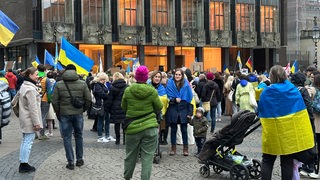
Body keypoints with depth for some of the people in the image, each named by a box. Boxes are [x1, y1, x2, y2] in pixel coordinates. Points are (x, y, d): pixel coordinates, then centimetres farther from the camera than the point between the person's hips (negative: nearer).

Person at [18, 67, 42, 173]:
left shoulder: (24, 86, 13)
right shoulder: (30, 89, -20)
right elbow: (33, 108, -21)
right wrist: (36, 122, -19)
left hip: (24, 118, 11)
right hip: (29, 120, -11)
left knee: (25, 141, 15)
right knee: (28, 141, -4)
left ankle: (22, 163, 22)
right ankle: (24, 165, 2)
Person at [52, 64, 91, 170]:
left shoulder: (59, 85, -3)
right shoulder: (82, 84, -1)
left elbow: (54, 101, -4)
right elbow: (88, 99, -2)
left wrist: (58, 113, 8)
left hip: (64, 114, -1)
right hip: (78, 114, 2)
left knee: (67, 138, 6)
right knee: (79, 136, 17)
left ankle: (71, 162, 6)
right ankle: (79, 159, 23)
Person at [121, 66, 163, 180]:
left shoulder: (128, 91, -5)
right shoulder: (152, 91, -9)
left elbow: (123, 107, 9)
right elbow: (159, 108, 3)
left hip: (132, 128, 2)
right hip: (150, 127, -2)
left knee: (130, 155, 16)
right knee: (147, 157, 3)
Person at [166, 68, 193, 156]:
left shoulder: (186, 84, 1)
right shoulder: (170, 83, 0)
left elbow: (190, 98, 0)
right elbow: (167, 96, 0)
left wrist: (190, 112, -5)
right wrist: (175, 99, -19)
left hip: (183, 109, 0)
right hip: (173, 109, 0)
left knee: (184, 130, 5)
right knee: (173, 129, 9)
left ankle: (185, 148, 13)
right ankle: (173, 148, 17)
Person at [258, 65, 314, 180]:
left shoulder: (266, 93, -10)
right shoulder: (293, 90, -4)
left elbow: (261, 113, -1)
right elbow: (300, 112, 1)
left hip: (272, 133, -1)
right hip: (291, 134, 2)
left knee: (267, 161, 11)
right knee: (287, 162, 10)